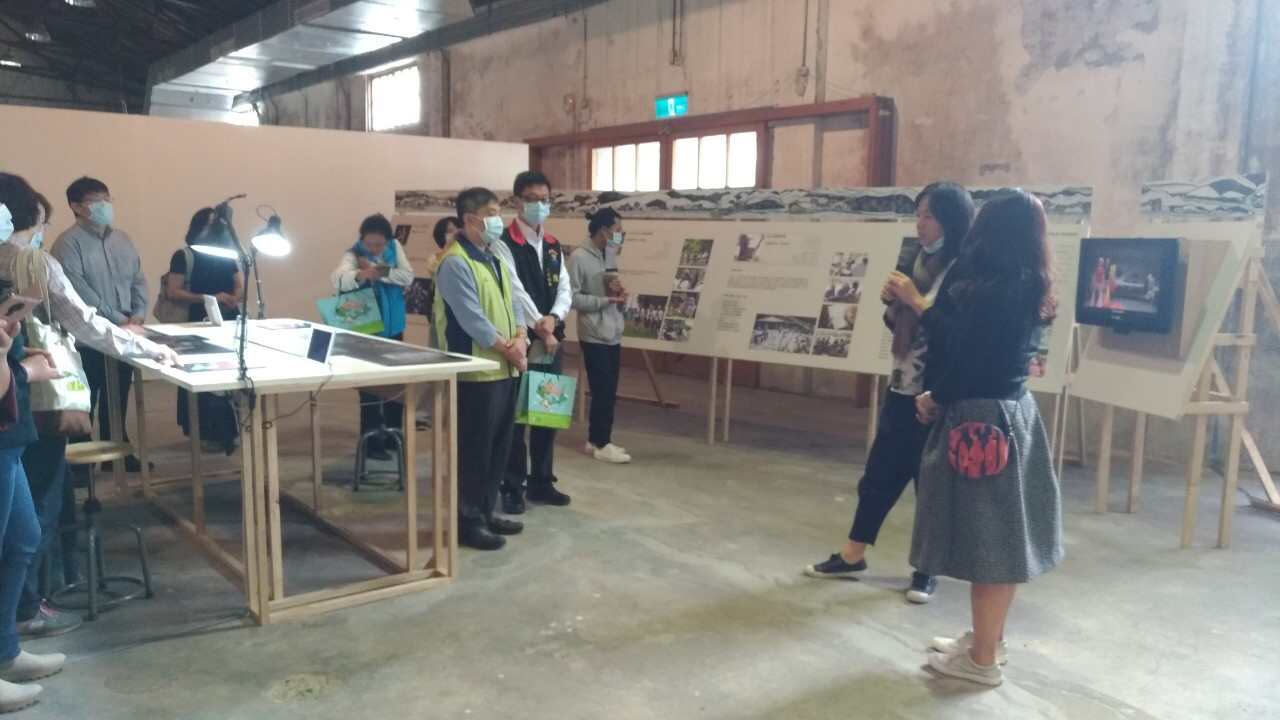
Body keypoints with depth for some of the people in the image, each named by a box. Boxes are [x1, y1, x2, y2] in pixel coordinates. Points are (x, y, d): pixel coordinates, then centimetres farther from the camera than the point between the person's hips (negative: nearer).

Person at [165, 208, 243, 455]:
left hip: (229, 322, 4)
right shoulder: (183, 256, -1)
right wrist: (209, 298, -16)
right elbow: (172, 292, -9)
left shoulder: (227, 256, 12)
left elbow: (239, 287, 14)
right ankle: (209, 433, 3)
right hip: (199, 324, -4)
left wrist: (233, 300, -9)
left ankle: (229, 430, 10)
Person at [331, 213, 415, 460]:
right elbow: (338, 279, -33)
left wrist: (380, 271, -23)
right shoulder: (353, 254, -13)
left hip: (393, 328, 5)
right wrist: (362, 274, -54)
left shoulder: (395, 247, 0)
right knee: (370, 386, 0)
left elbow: (407, 276, -10)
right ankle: (372, 443, 9)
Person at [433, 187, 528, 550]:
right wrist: (507, 349, -12)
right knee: (474, 449, -1)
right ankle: (468, 521, 10)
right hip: (476, 372, -9)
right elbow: (472, 319, -19)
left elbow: (514, 303, 14)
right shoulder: (455, 264, -14)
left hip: (506, 369, 9)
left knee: (499, 446, 14)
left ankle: (486, 512, 26)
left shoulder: (496, 259, 15)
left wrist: (520, 340, -5)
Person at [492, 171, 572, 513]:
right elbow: (516, 292, -15)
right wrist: (540, 329, -17)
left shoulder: (553, 246, 14)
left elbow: (565, 289, 6)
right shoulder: (504, 244, -7)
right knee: (515, 415, 0)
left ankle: (541, 482, 23)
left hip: (553, 341, 7)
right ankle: (513, 487, 10)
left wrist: (553, 319, -13)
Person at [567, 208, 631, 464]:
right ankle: (601, 444, 9)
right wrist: (605, 300, -19)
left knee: (608, 390, 11)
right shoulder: (579, 257, -13)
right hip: (594, 335, -8)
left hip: (613, 334, 8)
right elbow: (572, 297, -16)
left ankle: (596, 440, 22)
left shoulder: (611, 255, 11)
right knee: (604, 390, -3)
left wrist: (619, 296, -3)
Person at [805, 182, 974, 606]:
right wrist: (892, 301, -3)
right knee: (880, 472, 14)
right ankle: (852, 556, 26)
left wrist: (916, 298, -22)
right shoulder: (918, 262, 10)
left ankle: (927, 569, 22)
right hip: (902, 388, 7)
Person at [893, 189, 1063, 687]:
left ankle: (983, 659, 15)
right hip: (1014, 414, 9)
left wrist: (935, 398, 0)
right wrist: (920, 305, 20)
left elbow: (964, 357, -19)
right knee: (1002, 534, 18)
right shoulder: (1031, 291, 7)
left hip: (980, 421, -9)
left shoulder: (991, 292, -22)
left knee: (984, 537, 2)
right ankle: (990, 638, 34)